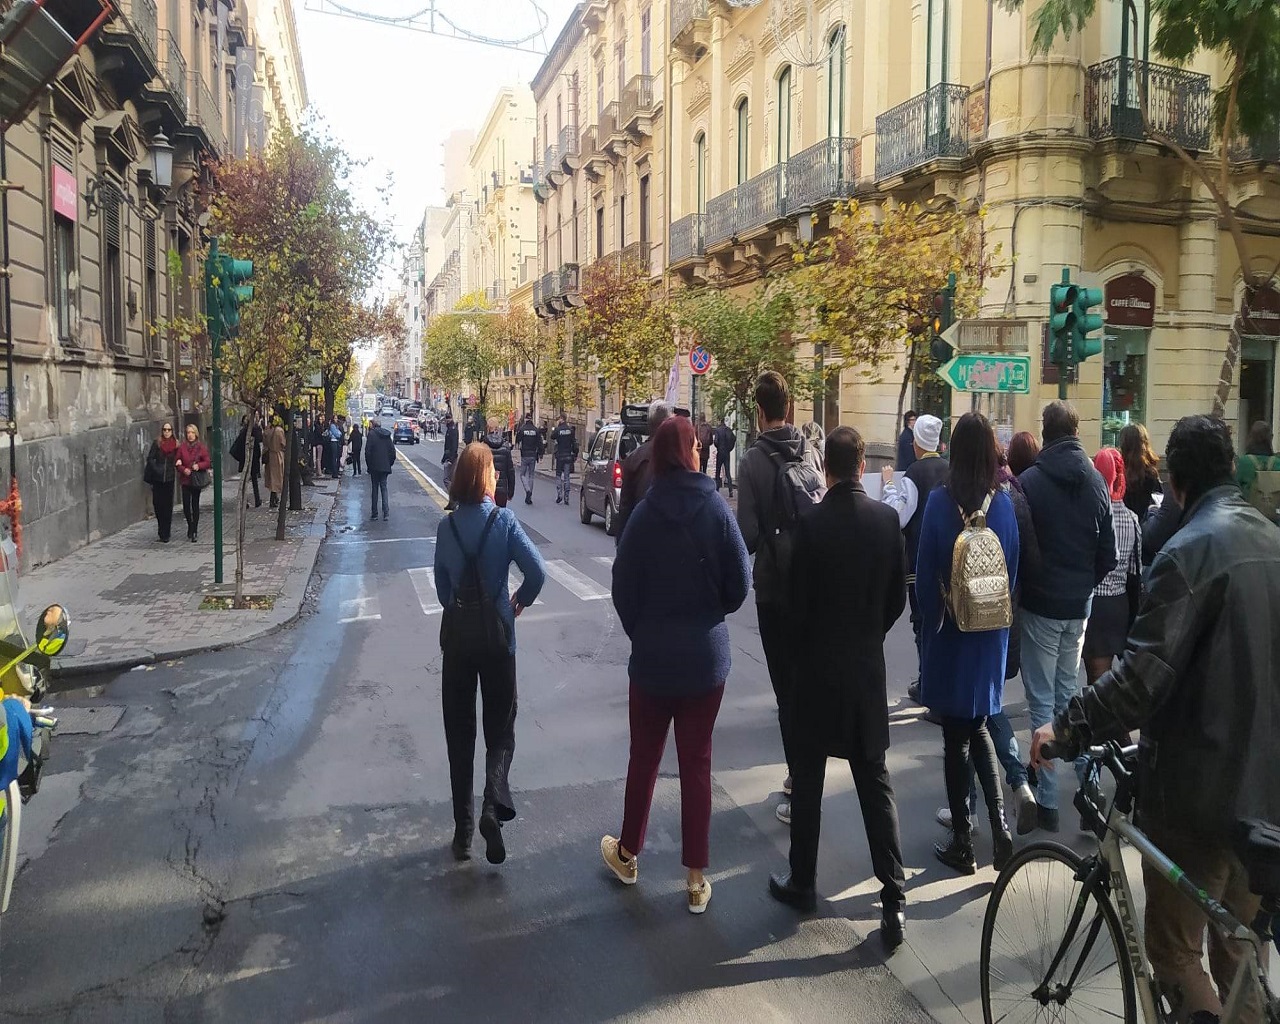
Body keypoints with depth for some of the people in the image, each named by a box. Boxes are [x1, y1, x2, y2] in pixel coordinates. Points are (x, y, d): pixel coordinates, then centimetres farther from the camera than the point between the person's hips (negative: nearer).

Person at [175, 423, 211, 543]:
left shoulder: (201, 447, -1)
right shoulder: (182, 447, 3)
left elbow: (207, 462, -1)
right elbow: (176, 462, 7)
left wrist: (199, 466, -18)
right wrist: (183, 469, -10)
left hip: (197, 479, -1)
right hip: (185, 479, 1)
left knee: (195, 505, 2)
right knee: (186, 505, -3)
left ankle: (193, 530, 10)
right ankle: (191, 525, 22)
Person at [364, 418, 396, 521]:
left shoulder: (372, 434, -7)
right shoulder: (387, 435, 7)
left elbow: (367, 451, -10)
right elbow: (393, 451, 7)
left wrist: (369, 464, -1)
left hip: (374, 467, -4)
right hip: (385, 467, 4)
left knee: (374, 489, 5)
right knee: (384, 488, 8)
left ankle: (374, 513, 7)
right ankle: (386, 512, -6)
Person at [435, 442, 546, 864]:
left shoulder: (447, 525, -2)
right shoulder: (504, 520, -10)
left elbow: (441, 581, 1)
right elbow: (537, 572, -17)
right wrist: (520, 602, 1)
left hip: (457, 636, 2)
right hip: (497, 636, -2)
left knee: (459, 733, 12)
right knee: (500, 728, 10)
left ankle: (463, 829, 17)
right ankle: (494, 806, -12)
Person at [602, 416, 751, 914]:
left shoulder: (645, 513, -10)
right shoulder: (715, 508, -11)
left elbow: (623, 586, -8)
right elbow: (739, 583, -9)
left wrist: (641, 632, 9)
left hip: (651, 658, 0)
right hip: (706, 657, 0)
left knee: (643, 758, 17)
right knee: (697, 764, 10)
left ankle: (627, 855, 35)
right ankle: (696, 879, 18)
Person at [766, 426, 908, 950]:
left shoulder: (811, 522, -15)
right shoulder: (888, 519, -5)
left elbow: (798, 599, -10)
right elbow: (898, 596, 3)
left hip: (818, 665, -3)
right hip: (868, 665, 3)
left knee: (808, 779, 12)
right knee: (875, 779, 11)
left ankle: (802, 882, 24)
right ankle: (894, 896, 10)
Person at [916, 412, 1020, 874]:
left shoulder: (941, 500, -14)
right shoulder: (1003, 502, -4)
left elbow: (926, 571, -10)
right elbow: (1013, 568, 4)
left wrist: (930, 624, 3)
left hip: (951, 631, -3)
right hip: (992, 630, 4)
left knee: (956, 734, 7)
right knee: (978, 727, 19)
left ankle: (962, 843, 14)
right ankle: (999, 828, 10)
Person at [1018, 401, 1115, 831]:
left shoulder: (1029, 481, -14)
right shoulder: (1095, 481, 1)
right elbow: (1108, 553, 5)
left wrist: (1018, 589, 6)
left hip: (1040, 605, -5)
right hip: (1079, 605, 5)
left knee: (1042, 700, 1)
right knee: (1068, 692, 19)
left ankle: (1048, 799, 2)